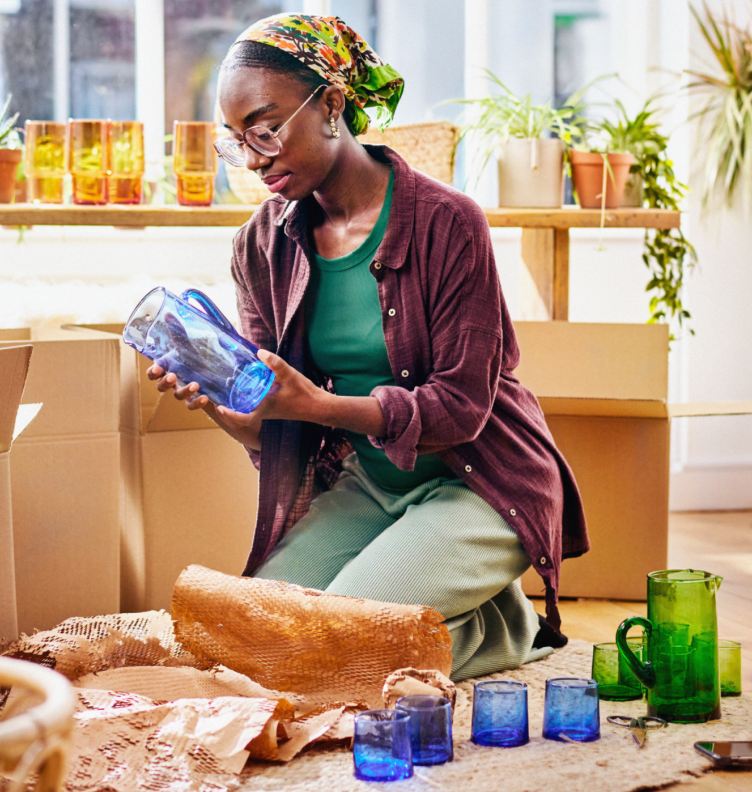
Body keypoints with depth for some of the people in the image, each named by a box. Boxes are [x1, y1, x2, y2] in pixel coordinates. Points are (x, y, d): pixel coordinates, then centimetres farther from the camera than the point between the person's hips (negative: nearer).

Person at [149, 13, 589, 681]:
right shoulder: (264, 244, 1)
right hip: (359, 486, 6)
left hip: (473, 481, -6)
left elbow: (460, 406, -18)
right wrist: (219, 407, -23)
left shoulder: (446, 221, -16)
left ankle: (507, 624, 6)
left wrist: (317, 404, -30)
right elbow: (268, 427, 1)